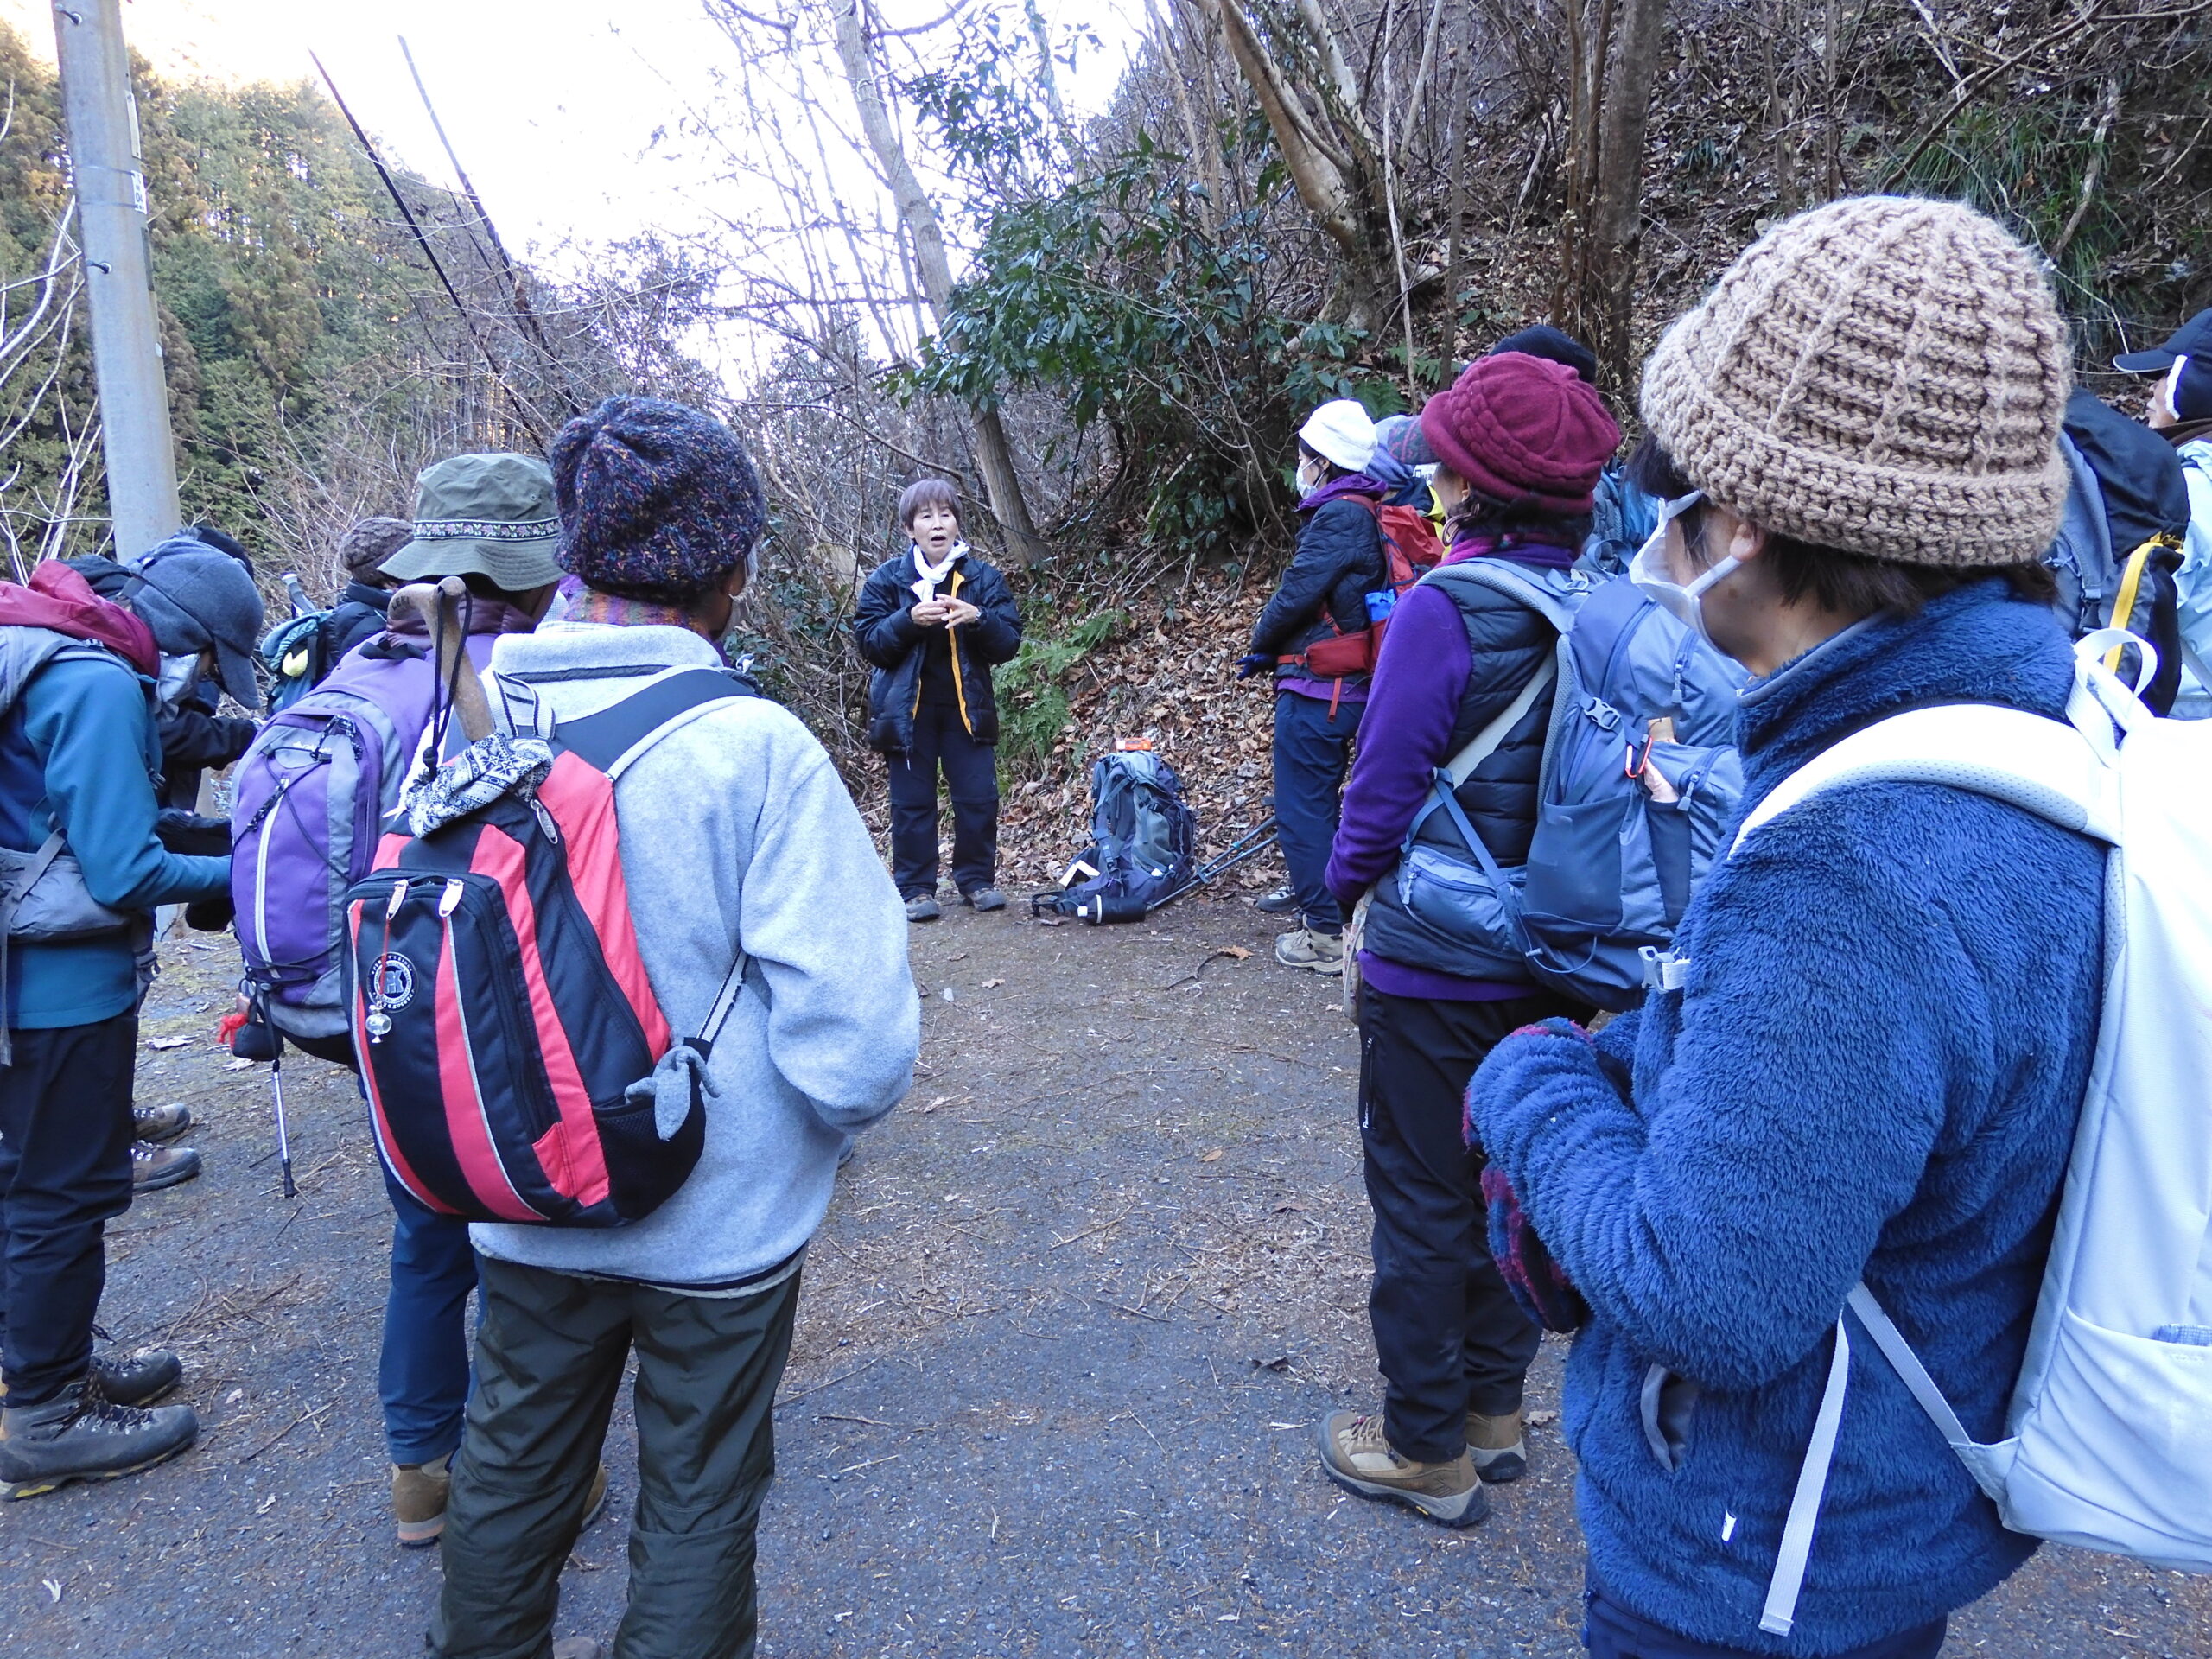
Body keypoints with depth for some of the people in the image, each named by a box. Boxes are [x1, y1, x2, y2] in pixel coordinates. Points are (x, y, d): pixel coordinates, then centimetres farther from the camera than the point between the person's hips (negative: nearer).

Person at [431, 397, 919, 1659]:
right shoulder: (755, 748, -24)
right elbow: (856, 1038, -27)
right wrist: (859, 1086, -4)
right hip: (720, 1221, -4)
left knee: (512, 1473, 26)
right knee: (698, 1506, 17)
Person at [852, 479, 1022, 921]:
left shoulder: (983, 577, 3)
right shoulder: (886, 579, 0)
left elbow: (1008, 643, -1)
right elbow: (869, 641, -6)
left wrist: (978, 619, -21)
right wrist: (909, 619, -22)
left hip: (967, 705, 1)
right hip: (906, 706, -1)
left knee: (979, 798, 2)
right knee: (912, 801, 3)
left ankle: (977, 879, 18)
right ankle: (916, 888, 12)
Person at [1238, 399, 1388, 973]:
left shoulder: (1340, 514, -16)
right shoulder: (1368, 514, 14)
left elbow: (1297, 593, -18)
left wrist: (1260, 646, 0)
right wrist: (1276, 649, 13)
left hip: (1315, 688, -10)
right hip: (1349, 685, 10)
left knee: (1302, 808, -3)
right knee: (1318, 805, 20)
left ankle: (1328, 933, 1)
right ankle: (1326, 908, 29)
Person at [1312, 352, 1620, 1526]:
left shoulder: (1446, 612, -22)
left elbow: (1386, 788, -18)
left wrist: (1347, 882, 1)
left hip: (1437, 971, -6)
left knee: (1424, 1205, 9)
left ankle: (1428, 1450, 25)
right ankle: (1493, 1408, 39)